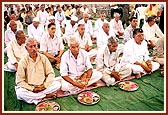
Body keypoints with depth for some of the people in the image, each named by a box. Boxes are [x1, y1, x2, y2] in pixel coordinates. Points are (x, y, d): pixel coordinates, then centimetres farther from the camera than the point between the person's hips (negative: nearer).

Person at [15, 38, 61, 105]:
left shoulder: (43, 58, 1)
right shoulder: (23, 61, -6)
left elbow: (51, 73, 1)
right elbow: (19, 81, -9)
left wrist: (45, 85, -12)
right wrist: (33, 89, -15)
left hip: (43, 87, 2)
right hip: (30, 88, -1)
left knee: (57, 84, -20)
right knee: (19, 92, -32)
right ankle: (46, 96, -18)